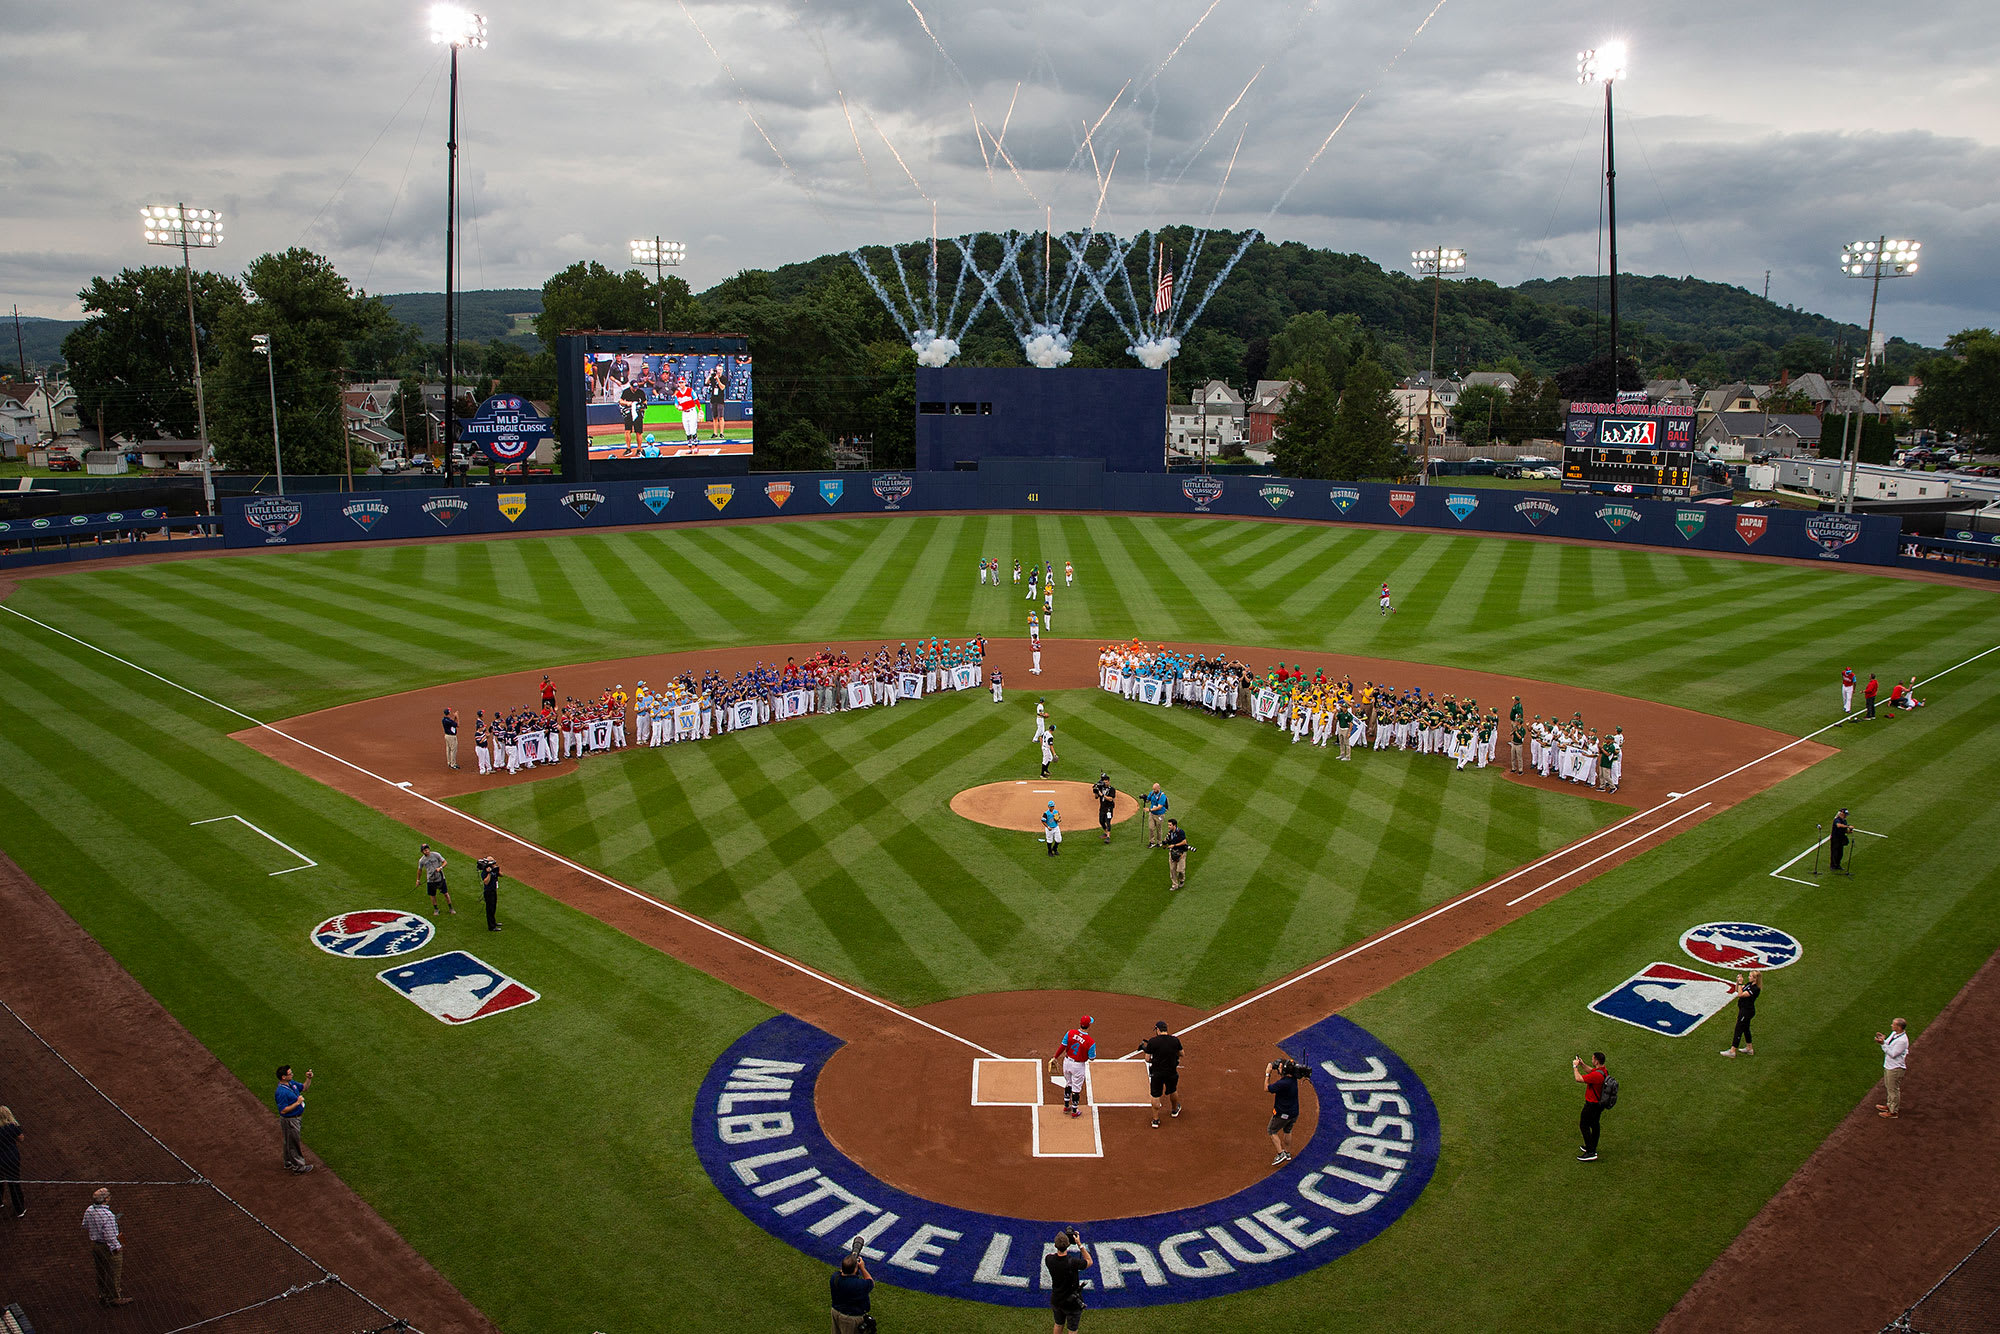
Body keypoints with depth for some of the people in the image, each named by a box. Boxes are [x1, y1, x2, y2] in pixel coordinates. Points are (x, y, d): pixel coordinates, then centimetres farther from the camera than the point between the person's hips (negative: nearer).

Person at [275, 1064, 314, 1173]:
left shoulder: (291, 1083, -2)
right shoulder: (282, 1092, -30)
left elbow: (304, 1087, 14)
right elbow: (283, 1110, -28)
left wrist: (309, 1079, -4)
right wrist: (297, 1103, -27)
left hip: (297, 1118, 9)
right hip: (289, 1120, -9)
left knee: (290, 1142, 24)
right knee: (294, 1143, 6)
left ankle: (289, 1163, 39)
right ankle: (298, 1166, 20)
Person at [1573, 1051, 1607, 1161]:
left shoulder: (1597, 1075, -33)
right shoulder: (1602, 1070, -3)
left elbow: (1579, 1079, -29)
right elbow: (1591, 1072, 19)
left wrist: (1575, 1066, -16)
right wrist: (1582, 1065, 9)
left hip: (1592, 1105, -10)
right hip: (1600, 1103, 10)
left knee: (1584, 1125, 0)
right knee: (1594, 1124, 22)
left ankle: (1591, 1153, 1)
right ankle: (1592, 1147, 37)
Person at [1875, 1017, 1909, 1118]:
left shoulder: (1902, 1040, -29)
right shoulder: (1894, 1033, -1)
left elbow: (1893, 1054, -26)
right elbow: (1889, 1045, 12)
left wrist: (1883, 1043, -28)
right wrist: (1883, 1039, -8)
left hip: (1895, 1068, -10)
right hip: (1888, 1065, 10)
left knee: (1893, 1089, 5)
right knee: (1889, 1087, 25)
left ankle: (1893, 1111, 19)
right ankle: (1890, 1105, 43)